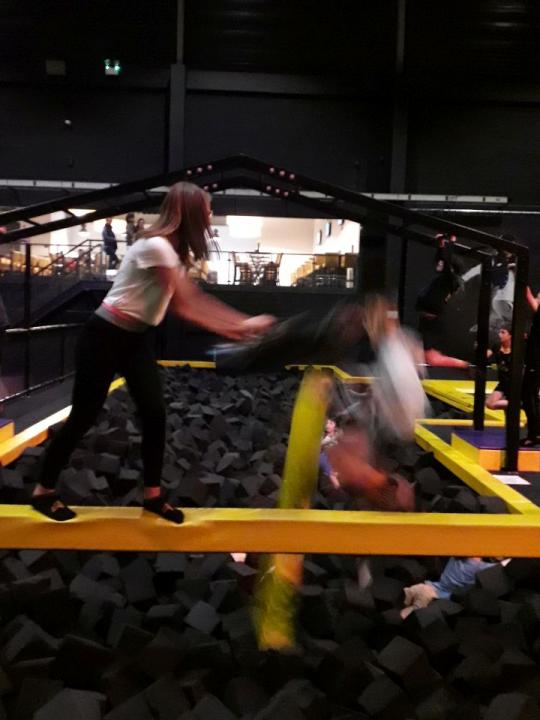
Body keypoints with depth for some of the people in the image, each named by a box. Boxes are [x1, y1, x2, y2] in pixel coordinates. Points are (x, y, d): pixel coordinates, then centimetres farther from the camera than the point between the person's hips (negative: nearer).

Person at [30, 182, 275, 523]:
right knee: (84, 416, 2)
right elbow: (184, 306, -22)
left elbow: (194, 299, 4)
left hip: (136, 338, 9)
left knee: (155, 413, 3)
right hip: (105, 337, -9)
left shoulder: (174, 250, 8)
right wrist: (238, 327, -17)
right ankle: (44, 490, 21)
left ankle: (153, 494, 16)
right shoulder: (156, 246, -23)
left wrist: (241, 323, -2)